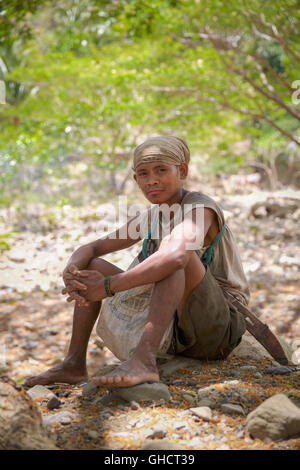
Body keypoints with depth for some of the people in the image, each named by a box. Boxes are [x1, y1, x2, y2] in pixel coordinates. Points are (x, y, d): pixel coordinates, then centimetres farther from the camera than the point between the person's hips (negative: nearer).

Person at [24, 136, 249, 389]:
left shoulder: (200, 207, -16)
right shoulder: (149, 219, 8)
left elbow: (176, 256, -38)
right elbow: (88, 249, 7)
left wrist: (108, 286, -34)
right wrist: (71, 273, -17)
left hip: (219, 330, -7)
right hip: (174, 330, 7)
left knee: (175, 248, -34)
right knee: (91, 266, 4)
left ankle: (144, 360, -44)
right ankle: (74, 364, -3)